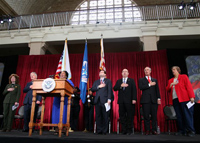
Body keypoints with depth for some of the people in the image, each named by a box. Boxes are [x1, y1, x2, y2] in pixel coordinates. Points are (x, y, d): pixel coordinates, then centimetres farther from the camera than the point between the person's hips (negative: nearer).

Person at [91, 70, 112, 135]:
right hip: (97, 100, 3)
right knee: (98, 116, 3)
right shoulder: (96, 82, 23)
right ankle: (99, 130, 10)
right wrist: (98, 87, -5)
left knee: (105, 116, -3)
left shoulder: (108, 81, 12)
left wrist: (109, 99, -11)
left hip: (105, 100, -3)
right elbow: (92, 89, 11)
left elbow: (109, 90, 1)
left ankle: (104, 131, 6)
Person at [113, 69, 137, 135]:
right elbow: (114, 88, 5)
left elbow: (134, 90, 1)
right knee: (122, 115, 2)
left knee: (130, 116, -2)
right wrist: (121, 86, -11)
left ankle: (129, 130, 10)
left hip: (129, 101, -2)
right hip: (121, 101, 2)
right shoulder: (118, 81, 18)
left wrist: (134, 99, -10)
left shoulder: (131, 80, 11)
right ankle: (124, 130, 11)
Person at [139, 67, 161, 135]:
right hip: (145, 100, -2)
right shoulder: (141, 80, 12)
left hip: (154, 100, 2)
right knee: (146, 116, -2)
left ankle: (154, 130, 10)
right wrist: (149, 84, -9)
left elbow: (157, 90, 13)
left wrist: (158, 98, 2)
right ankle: (147, 130, 6)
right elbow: (141, 87, -6)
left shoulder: (155, 80, 20)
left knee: (154, 116, 0)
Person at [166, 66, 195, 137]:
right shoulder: (170, 80, 20)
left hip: (184, 99, -4)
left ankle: (191, 131, 1)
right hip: (175, 100, 4)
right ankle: (182, 131, 9)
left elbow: (189, 86, -1)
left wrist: (191, 96, -11)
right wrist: (171, 85, -4)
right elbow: (167, 89, 15)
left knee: (187, 114, -6)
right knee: (179, 116, 3)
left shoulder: (184, 77, 8)